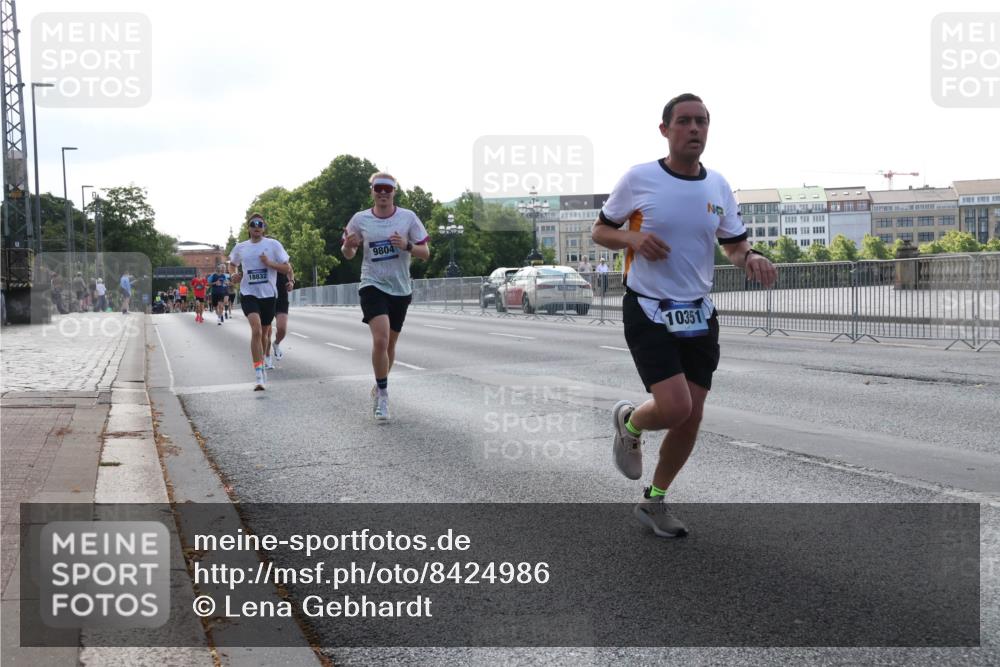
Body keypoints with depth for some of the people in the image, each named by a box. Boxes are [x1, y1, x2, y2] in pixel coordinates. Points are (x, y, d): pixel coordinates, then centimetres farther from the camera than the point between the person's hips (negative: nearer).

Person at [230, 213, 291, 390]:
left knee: (264, 332, 14)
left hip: (268, 294, 1)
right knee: (256, 329, -21)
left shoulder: (273, 244, -1)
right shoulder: (240, 247, 6)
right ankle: (259, 375, -24)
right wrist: (238, 274, 7)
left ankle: (262, 363, 40)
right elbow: (233, 263, 27)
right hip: (249, 294, -1)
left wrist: (269, 263, -15)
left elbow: (287, 268, -1)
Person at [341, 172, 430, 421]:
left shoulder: (408, 217, -1)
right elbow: (349, 254, 10)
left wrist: (406, 246, -20)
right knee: (380, 339, -21)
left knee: (389, 344, 12)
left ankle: (379, 389, 34)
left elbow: (425, 253, 0)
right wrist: (347, 246, -14)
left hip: (400, 289, 2)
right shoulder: (360, 219, -1)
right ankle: (383, 394, -6)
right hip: (372, 286, -2)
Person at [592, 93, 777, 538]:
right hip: (648, 312, -5)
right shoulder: (639, 179, -7)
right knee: (674, 408, -20)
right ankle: (629, 423, 17)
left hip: (699, 315, 5)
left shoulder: (718, 186, 5)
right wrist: (633, 237, -18)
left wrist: (750, 259, -12)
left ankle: (654, 502, 25)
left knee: (691, 418, 5)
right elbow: (600, 231, 3)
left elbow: (735, 246, 12)